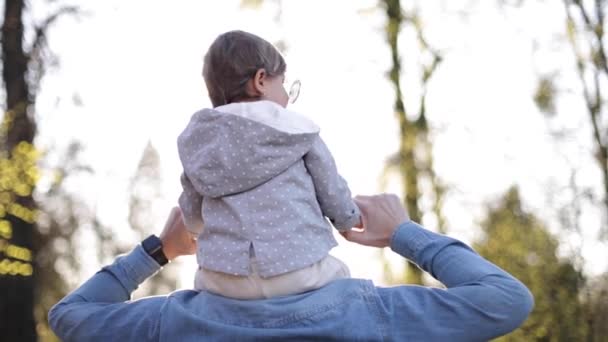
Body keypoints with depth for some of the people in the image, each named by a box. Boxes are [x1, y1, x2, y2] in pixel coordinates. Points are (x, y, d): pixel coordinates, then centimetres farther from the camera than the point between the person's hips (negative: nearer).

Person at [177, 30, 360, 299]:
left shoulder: (196, 142, 10)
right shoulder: (296, 131, 3)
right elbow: (334, 197, 9)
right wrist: (350, 219, 33)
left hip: (223, 279, 2)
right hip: (298, 272, -2)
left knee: (203, 279, 33)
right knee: (338, 274, 28)